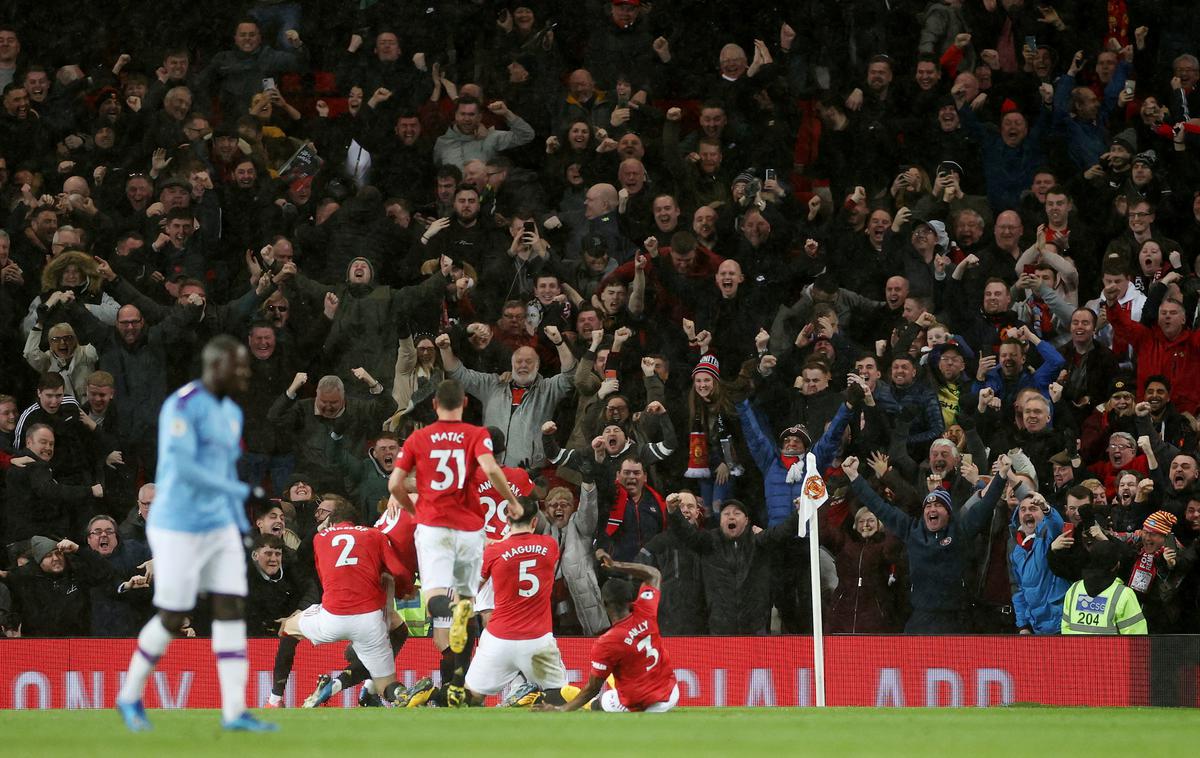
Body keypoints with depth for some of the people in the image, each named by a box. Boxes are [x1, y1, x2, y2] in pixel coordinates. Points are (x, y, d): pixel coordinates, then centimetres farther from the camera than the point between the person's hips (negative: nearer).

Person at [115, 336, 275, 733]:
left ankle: (234, 711, -4)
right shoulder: (183, 406, -16)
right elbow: (181, 468, -25)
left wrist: (242, 526, 17)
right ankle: (130, 696, 21)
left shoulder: (231, 413, 11)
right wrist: (240, 492, -25)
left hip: (219, 528, 8)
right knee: (173, 620, 0)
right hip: (178, 530, -8)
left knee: (233, 610, -3)